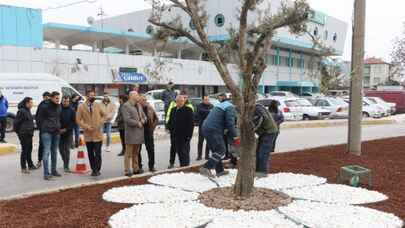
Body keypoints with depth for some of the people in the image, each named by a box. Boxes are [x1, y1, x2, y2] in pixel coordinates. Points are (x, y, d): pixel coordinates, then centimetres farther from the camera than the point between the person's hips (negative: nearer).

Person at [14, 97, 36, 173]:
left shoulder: (28, 110, 13)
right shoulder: (21, 111, -15)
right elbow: (16, 122, -15)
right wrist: (18, 132, -8)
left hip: (29, 134, 9)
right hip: (24, 135, -9)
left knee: (29, 150, 17)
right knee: (24, 151, -3)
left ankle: (30, 165, 28)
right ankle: (23, 168, 5)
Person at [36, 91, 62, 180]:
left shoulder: (58, 106, 9)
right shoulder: (45, 106, -8)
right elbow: (39, 119, -2)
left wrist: (58, 127, 10)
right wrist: (44, 128, -1)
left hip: (56, 132, 6)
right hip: (47, 132, -6)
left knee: (54, 152, 12)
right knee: (47, 151, -10)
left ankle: (53, 170, 22)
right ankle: (46, 173, -8)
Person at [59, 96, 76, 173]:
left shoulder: (71, 110, -3)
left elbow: (74, 122, -4)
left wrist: (66, 129, -12)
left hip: (68, 133, -2)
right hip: (59, 133, 2)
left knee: (67, 150, -3)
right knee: (61, 149, 10)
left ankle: (66, 166, 2)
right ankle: (65, 162, 31)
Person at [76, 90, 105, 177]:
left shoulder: (98, 105, 4)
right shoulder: (81, 106, -1)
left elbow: (104, 115, 13)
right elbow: (78, 120, -1)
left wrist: (100, 123, -3)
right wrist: (86, 126, -11)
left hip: (98, 133, 0)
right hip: (88, 134, 0)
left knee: (97, 153, -4)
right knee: (90, 154, 9)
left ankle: (97, 170, 5)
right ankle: (93, 169, 21)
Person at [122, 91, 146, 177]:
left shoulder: (139, 105, 18)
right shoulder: (126, 106, -8)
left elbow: (144, 116, 21)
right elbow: (127, 120, -17)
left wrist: (143, 120, -2)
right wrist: (137, 123, -11)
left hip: (139, 132, 7)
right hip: (131, 132, -7)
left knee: (136, 153, 13)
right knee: (129, 153, -3)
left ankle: (136, 169, 19)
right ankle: (127, 171, 0)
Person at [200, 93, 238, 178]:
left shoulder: (220, 105, 26)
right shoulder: (230, 107, -3)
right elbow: (230, 123, -14)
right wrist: (234, 136, -7)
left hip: (206, 128, 10)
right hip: (213, 130, -10)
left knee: (217, 150, 18)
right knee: (221, 151, -4)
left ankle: (219, 171, 22)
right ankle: (206, 168, -12)